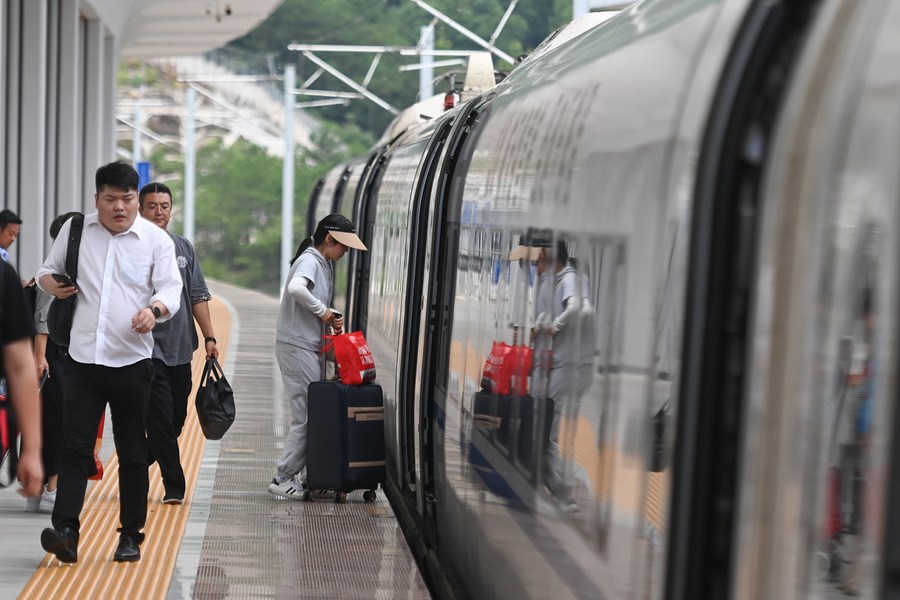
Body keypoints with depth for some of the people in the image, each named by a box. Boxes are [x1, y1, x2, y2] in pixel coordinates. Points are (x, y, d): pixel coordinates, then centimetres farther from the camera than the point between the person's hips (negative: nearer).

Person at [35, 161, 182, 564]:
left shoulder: (156, 239, 1)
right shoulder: (74, 229, 7)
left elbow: (171, 289, -5)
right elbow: (48, 270, 18)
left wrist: (154, 309, -27)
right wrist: (51, 284, -5)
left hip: (132, 362, -1)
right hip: (83, 360, 1)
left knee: (133, 454, 7)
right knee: (75, 447, -8)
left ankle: (131, 536, 16)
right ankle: (65, 531, -15)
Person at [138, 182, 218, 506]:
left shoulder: (183, 247, 11)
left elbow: (198, 296, 13)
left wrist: (209, 337, 7)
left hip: (181, 348, 6)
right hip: (149, 348, -6)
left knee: (176, 420, 12)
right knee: (162, 421, -7)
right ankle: (174, 486, -2)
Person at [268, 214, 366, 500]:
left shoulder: (324, 263, 16)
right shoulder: (310, 261, -13)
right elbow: (296, 288, -35)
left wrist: (329, 317, 3)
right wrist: (322, 310, -23)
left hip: (308, 347, 10)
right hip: (296, 347, -10)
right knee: (306, 414, -8)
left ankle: (309, 476, 14)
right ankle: (284, 478, -2)